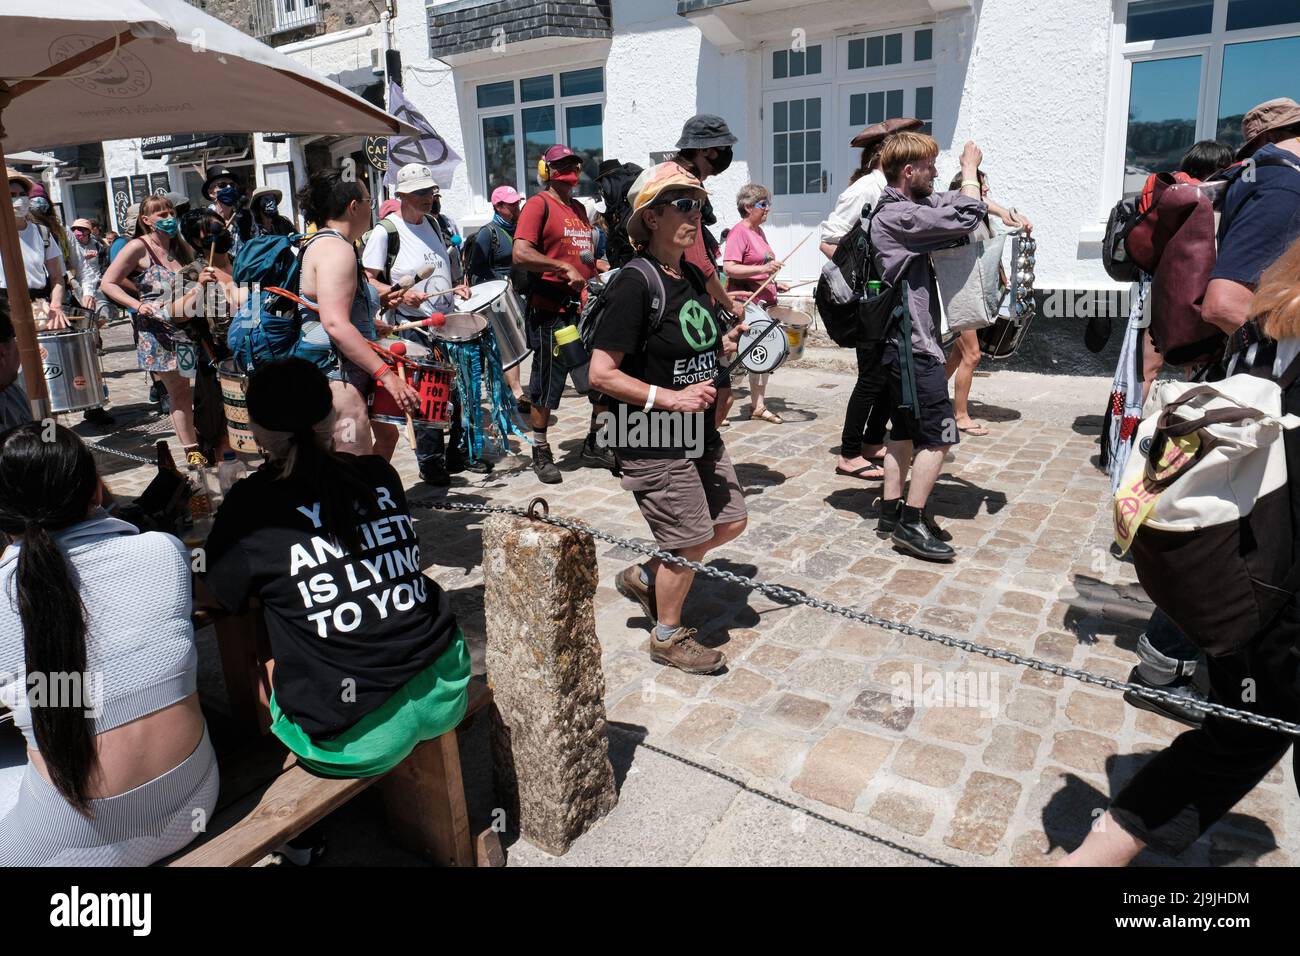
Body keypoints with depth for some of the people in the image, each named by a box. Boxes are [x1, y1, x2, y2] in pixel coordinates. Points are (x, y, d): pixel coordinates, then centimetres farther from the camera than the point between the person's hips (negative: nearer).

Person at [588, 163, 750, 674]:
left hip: (699, 431, 9)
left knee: (730, 521, 16)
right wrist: (670, 398, -24)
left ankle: (642, 576, 35)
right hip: (653, 440, -9)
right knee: (691, 540, 2)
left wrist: (728, 341, 2)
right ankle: (668, 637, 28)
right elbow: (601, 373, -22)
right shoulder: (636, 283, -19)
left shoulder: (694, 277, 7)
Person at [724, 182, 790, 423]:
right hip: (745, 302, -9)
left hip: (764, 302, 9)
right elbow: (729, 268, -23)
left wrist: (775, 284, 15)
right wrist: (762, 269, -28)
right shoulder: (739, 232, -12)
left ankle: (758, 405, 22)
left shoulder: (758, 231, 15)